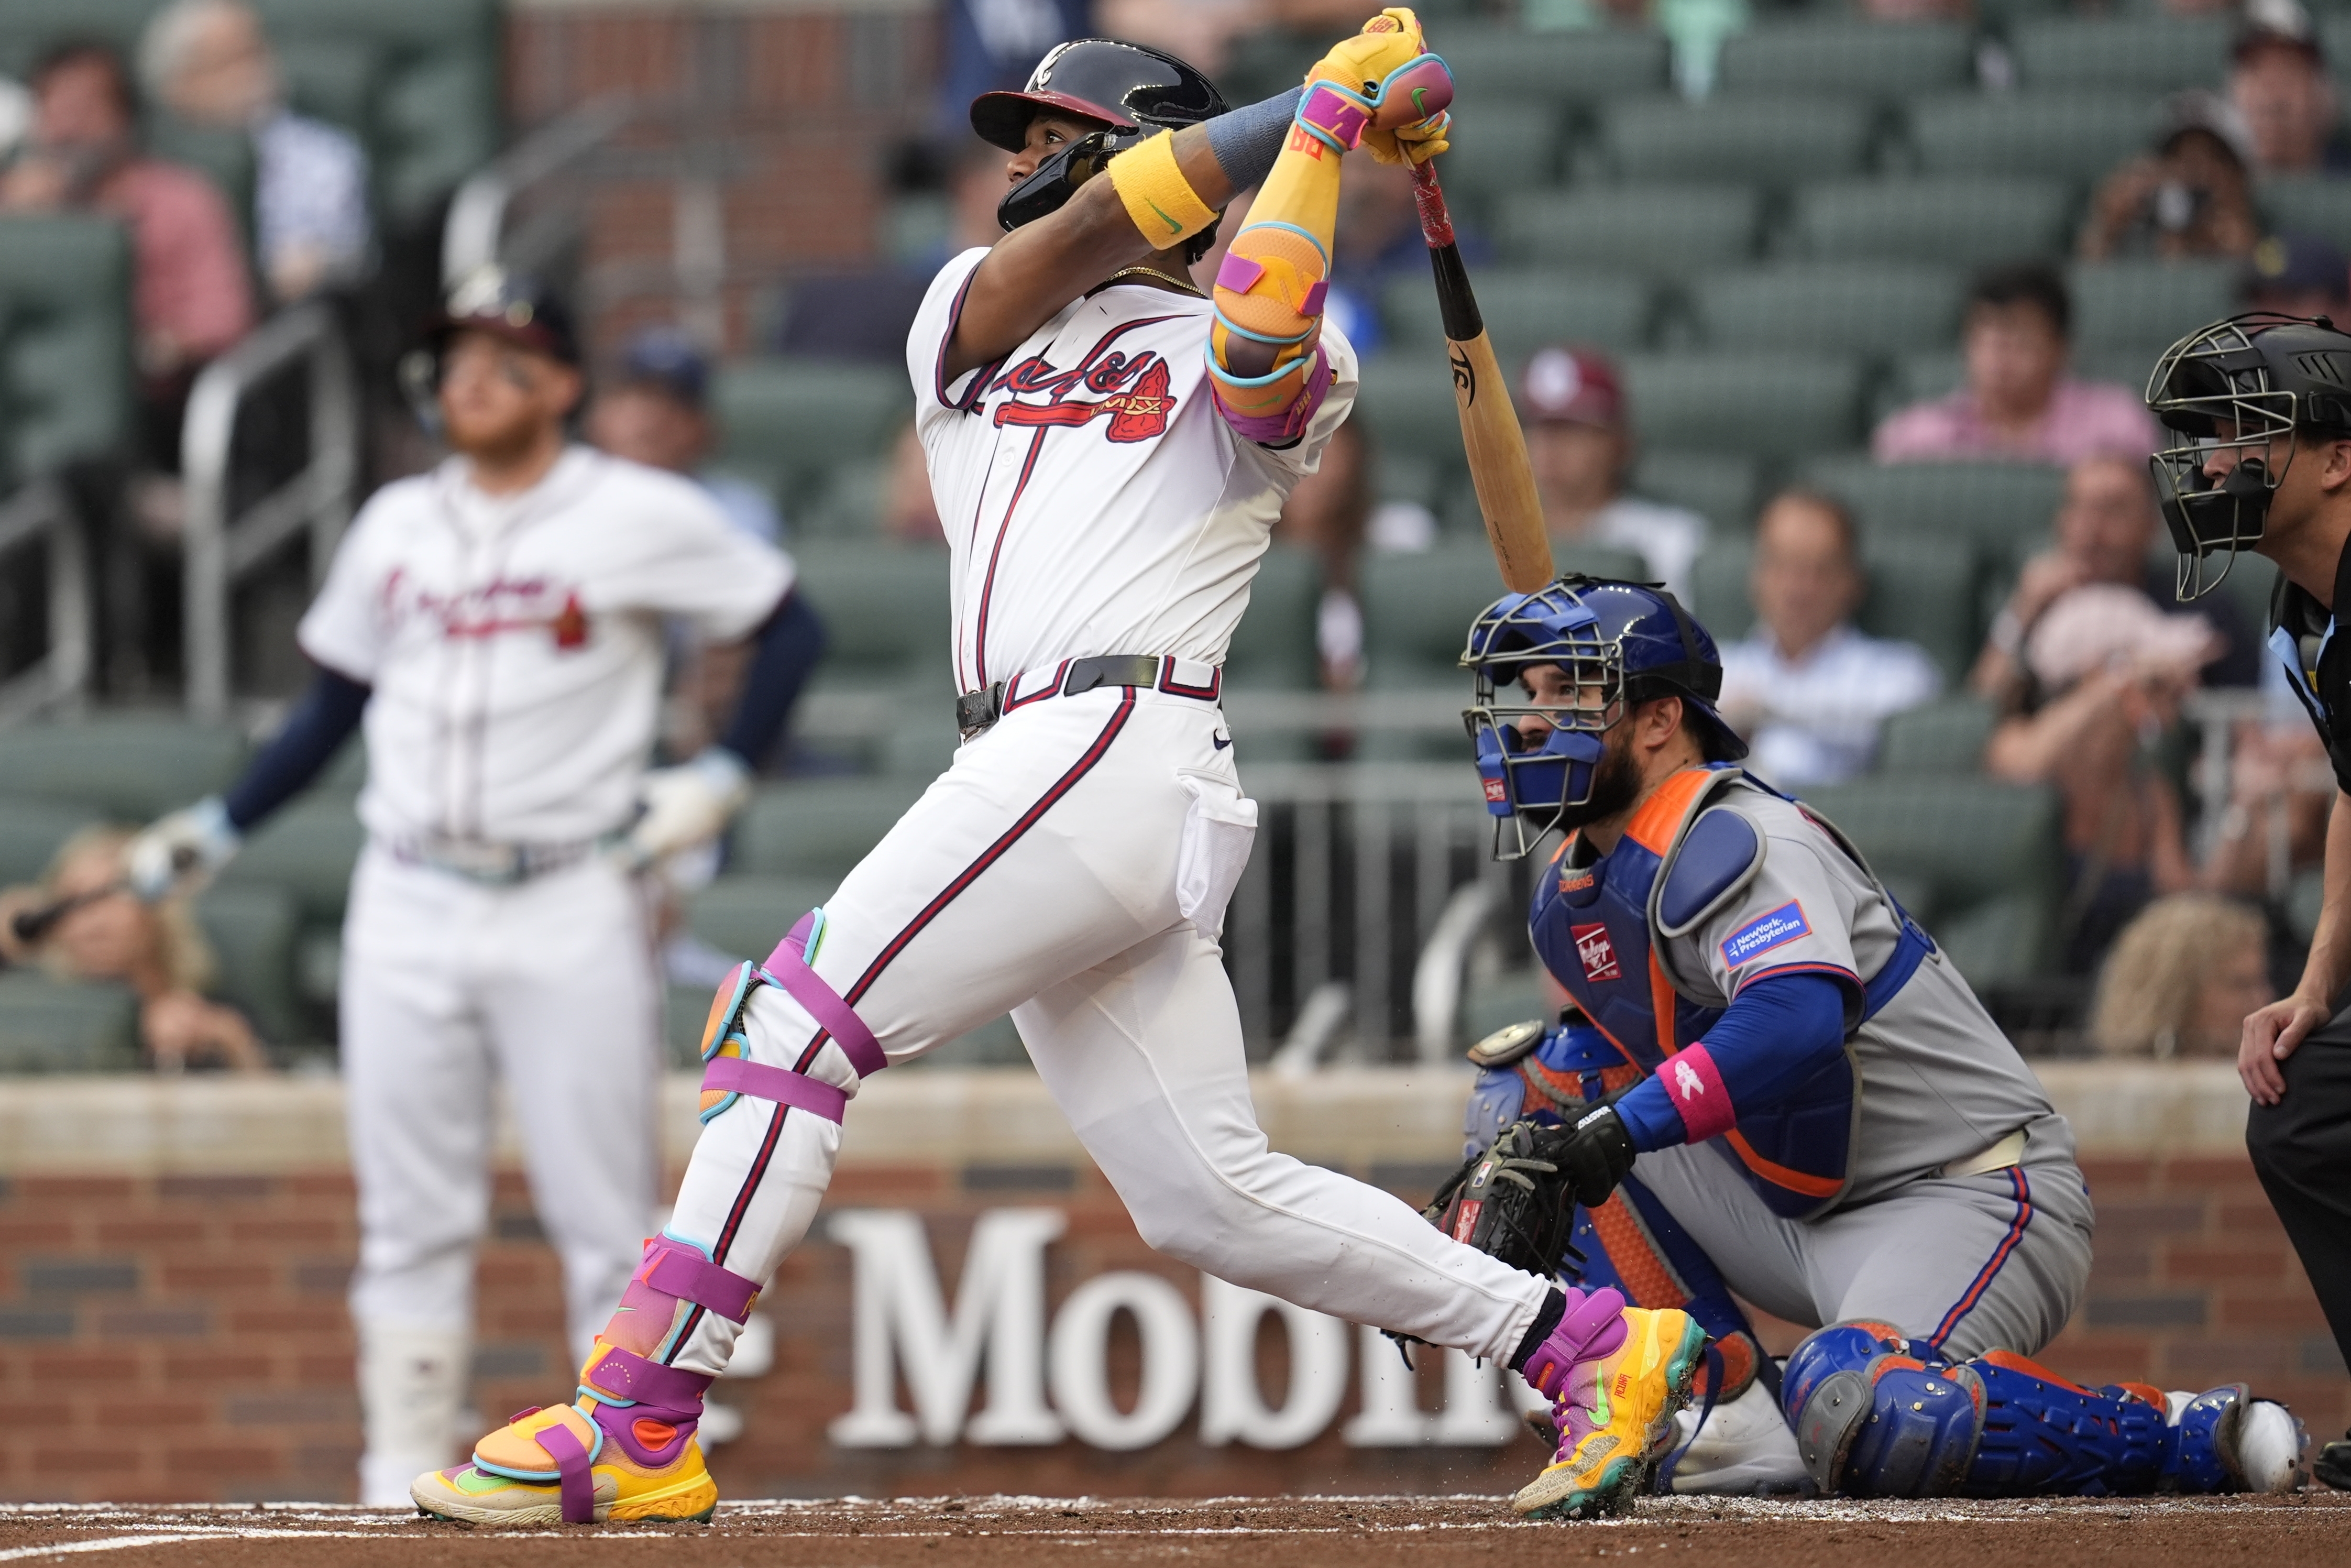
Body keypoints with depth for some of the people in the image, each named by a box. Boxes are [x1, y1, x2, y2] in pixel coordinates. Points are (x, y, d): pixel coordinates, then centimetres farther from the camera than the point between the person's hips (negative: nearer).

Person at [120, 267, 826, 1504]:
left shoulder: (640, 518, -2)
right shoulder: (395, 527, 11)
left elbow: (790, 627, 3)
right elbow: (335, 704, 19)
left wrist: (722, 779, -6)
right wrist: (216, 831, 14)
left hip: (571, 907, -4)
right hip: (408, 912, 4)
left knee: (604, 1216, -3)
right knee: (408, 1214, 4)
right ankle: (402, 1484, 7)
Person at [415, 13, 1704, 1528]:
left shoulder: (1272, 364, 7)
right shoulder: (971, 315, 25)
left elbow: (1257, 341, -17)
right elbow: (1091, 230, 6)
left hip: (1122, 747, -7)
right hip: (1031, 774, 7)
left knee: (797, 1018, -15)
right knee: (1212, 1194, 3)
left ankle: (635, 1429, -18)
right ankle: (1596, 1346, 8)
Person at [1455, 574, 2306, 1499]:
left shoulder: (1734, 841, -19)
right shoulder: (1568, 898, 10)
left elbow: (1796, 1025, -36)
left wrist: (1625, 1125, -38)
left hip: (1968, 1196, -10)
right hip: (1808, 1213, 10)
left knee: (1861, 1419, -36)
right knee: (1528, 1105, 5)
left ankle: (2189, 1440, -16)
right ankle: (1740, 1422, -2)